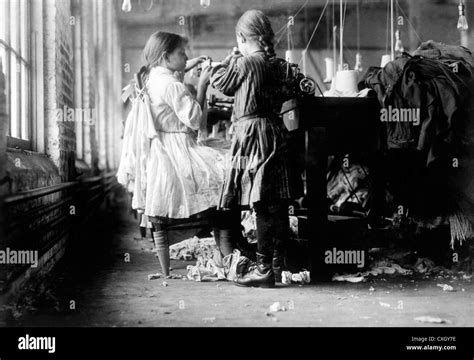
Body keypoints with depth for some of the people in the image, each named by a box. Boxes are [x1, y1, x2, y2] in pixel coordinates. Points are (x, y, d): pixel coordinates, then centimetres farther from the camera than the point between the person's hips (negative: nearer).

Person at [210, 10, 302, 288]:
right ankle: (277, 262, 18)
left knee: (261, 206, -7)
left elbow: (219, 81, 2)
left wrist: (231, 59, 19)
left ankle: (264, 269, -5)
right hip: (275, 132, 8)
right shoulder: (276, 65, 10)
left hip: (251, 134, -8)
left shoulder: (244, 64, -10)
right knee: (278, 204, 9)